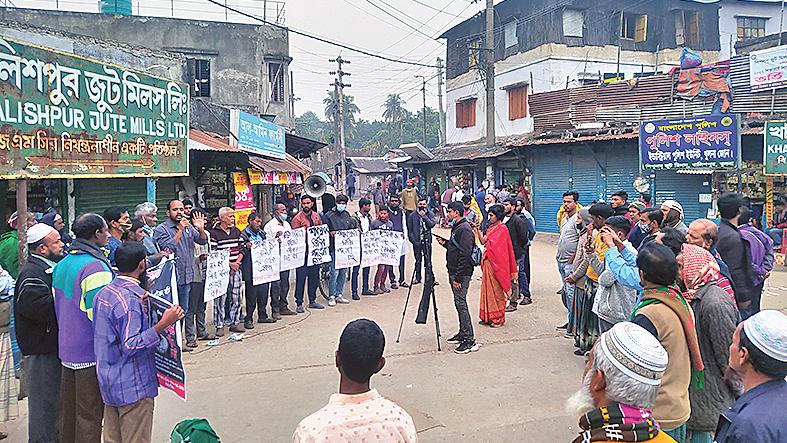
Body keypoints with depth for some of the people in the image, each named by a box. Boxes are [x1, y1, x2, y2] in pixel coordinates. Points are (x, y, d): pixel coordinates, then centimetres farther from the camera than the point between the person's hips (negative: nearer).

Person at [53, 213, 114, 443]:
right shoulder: (95, 267, -20)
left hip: (66, 349, 9)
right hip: (91, 351, -9)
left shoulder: (61, 265, 10)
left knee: (68, 409, 19)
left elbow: (58, 307, 17)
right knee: (89, 414, 1)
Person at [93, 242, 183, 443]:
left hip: (109, 382, 9)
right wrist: (162, 324, -29)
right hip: (133, 385, -9)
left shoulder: (104, 293, 7)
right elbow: (131, 346, -25)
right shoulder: (131, 299, -22)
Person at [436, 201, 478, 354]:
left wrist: (458, 278, -23)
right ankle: (463, 333, 26)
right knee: (459, 303, 15)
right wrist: (445, 243, 10)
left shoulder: (465, 229, -17)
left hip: (461, 274, -10)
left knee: (461, 303, -9)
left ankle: (470, 340, -6)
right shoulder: (456, 227, 15)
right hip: (453, 272, 10)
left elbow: (465, 255, -22)